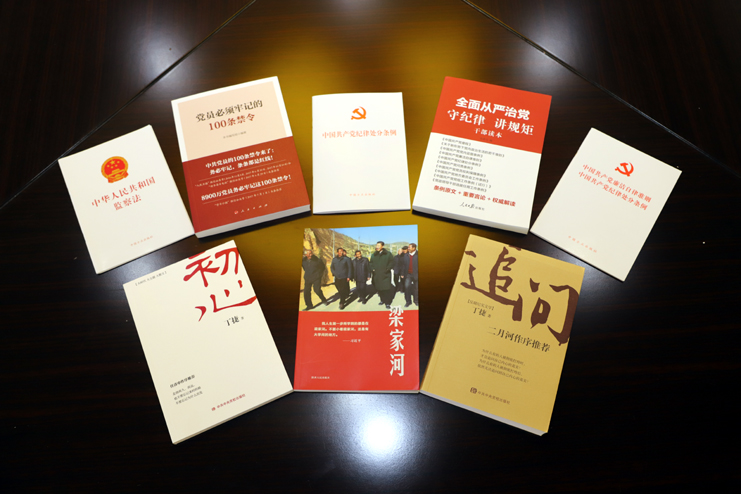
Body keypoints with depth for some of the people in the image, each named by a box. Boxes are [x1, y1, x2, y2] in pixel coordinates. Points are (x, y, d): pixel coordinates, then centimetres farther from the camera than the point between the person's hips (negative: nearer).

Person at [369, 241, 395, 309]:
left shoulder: (388, 254, 0)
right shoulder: (373, 255, 12)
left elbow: (391, 262, -1)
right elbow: (371, 263, 19)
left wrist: (387, 269, -11)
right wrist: (372, 269, 3)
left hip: (385, 275, -4)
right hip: (376, 275, 4)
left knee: (386, 289, -8)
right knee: (379, 289, 8)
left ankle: (387, 303, -2)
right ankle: (382, 300, 24)